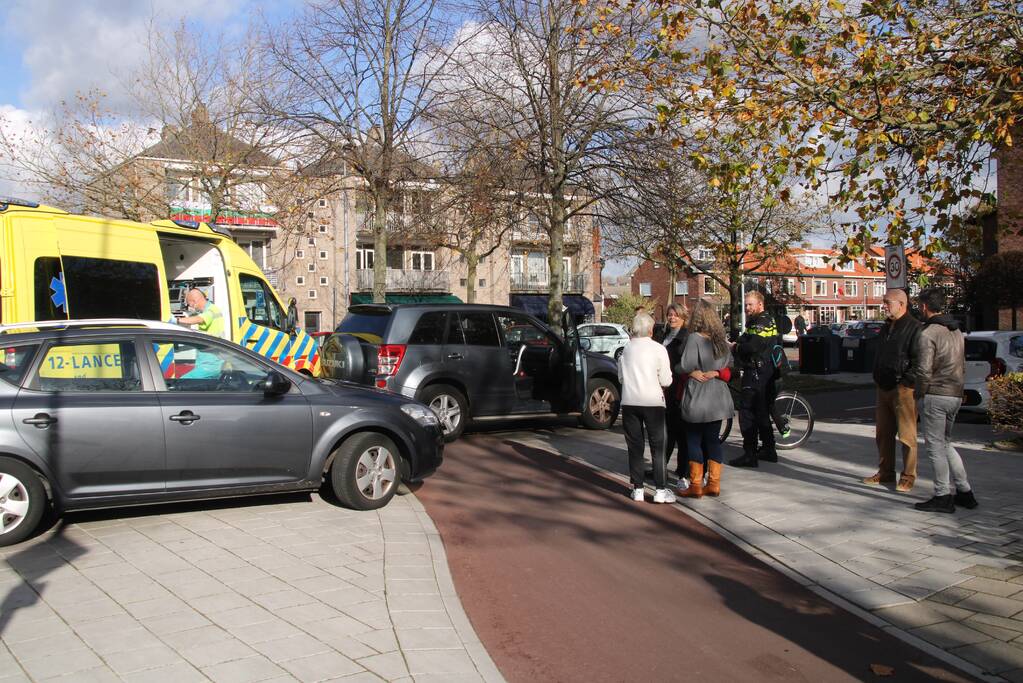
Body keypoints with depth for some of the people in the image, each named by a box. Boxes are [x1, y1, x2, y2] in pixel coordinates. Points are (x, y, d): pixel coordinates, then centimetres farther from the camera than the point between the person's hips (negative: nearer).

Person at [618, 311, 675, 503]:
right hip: (653, 402, -2)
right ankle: (661, 490, 6)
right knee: (658, 447, 6)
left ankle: (637, 489, 11)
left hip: (629, 402, 3)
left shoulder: (626, 349, 2)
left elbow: (621, 378, 9)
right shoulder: (658, 349, -6)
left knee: (635, 447, 9)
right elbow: (666, 381, -6)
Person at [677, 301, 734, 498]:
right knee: (712, 439, 13)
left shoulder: (695, 338, -16)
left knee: (694, 440, 3)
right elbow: (726, 365, 12)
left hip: (698, 398, -6)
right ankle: (714, 483, 16)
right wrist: (714, 372, 5)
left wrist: (694, 372, 1)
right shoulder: (721, 339, 6)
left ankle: (695, 485, 7)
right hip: (718, 399, 6)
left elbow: (685, 366, -17)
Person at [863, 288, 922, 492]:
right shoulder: (886, 327, 17)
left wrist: (907, 383, -16)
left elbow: (919, 361, -15)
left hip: (903, 390, -8)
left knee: (906, 435, -2)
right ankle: (885, 472, 21)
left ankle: (908, 477, 5)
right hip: (883, 389, 8)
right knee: (882, 433, 12)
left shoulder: (914, 328, -10)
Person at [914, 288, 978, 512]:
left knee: (935, 445, -1)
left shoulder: (928, 334, -14)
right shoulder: (956, 331, 13)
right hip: (956, 395, 9)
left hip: (937, 395, -8)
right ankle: (964, 492, 19)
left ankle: (943, 496, 3)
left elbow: (925, 370, -17)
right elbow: (962, 366, 17)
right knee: (945, 444, 18)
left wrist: (923, 393, -2)